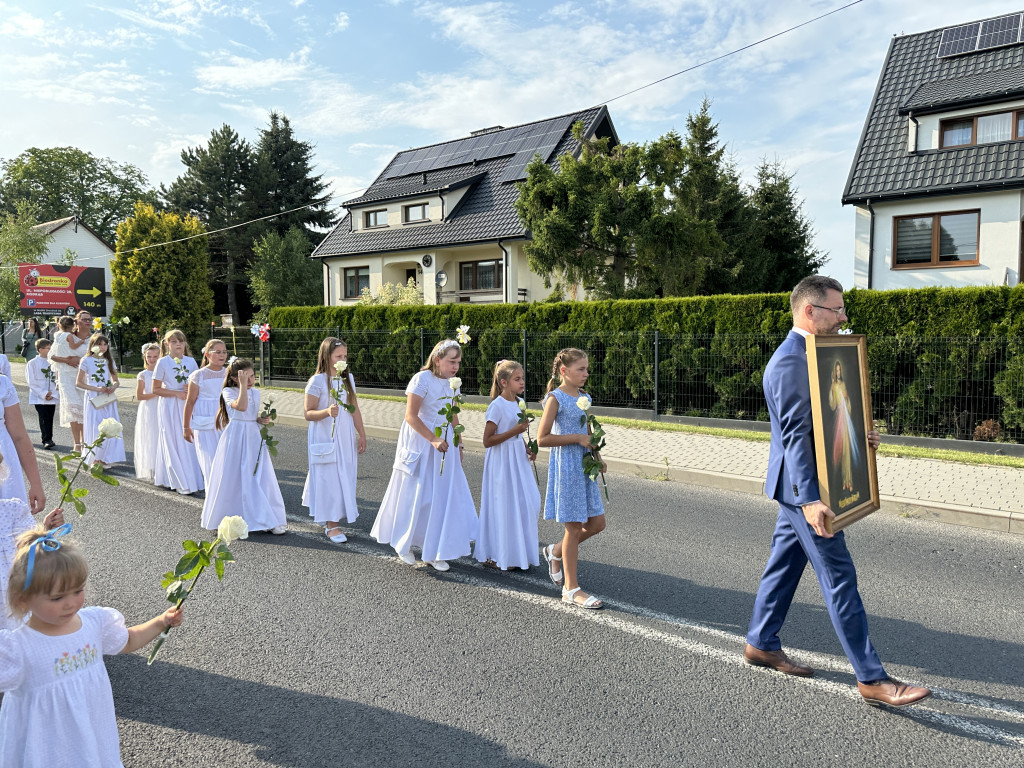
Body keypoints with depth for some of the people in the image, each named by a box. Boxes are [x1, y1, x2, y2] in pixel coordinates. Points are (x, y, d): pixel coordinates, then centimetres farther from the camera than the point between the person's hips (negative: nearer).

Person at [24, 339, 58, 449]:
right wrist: (43, 394, -13)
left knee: (50, 419, 7)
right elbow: (31, 382, -5)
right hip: (39, 398, -3)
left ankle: (48, 439, 17)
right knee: (44, 419, -7)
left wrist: (54, 393, -5)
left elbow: (56, 379, 9)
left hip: (52, 397, 3)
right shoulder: (32, 363, -2)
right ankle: (46, 440, -4)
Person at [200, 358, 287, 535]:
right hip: (235, 439, -5)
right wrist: (243, 385, -24)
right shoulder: (228, 392, -7)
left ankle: (270, 520, 7)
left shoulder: (255, 393, 11)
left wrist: (261, 419, 3)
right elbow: (241, 406, -25)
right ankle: (228, 520, 17)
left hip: (253, 438, 5)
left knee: (260, 478, 2)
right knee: (233, 479, 1)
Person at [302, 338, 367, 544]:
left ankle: (323, 516, 26)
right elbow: (308, 413, -12)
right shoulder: (317, 381, -11)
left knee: (344, 478, 9)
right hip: (325, 439, -6)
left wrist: (362, 435, 11)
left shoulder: (349, 378, 7)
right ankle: (331, 525, 7)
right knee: (329, 478, -3)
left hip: (346, 438, 6)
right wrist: (327, 412, -29)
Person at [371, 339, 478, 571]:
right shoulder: (422, 379, -15)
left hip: (445, 442, 6)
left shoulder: (453, 383, 7)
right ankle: (404, 545, 27)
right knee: (415, 496, 4)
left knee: (445, 495, 4)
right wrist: (433, 440, -24)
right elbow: (411, 416, -19)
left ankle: (434, 552, 16)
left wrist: (458, 445, 15)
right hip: (420, 443, -6)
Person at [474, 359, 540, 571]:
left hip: (518, 458, 8)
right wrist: (515, 431, -23)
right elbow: (487, 441, -19)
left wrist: (527, 449, 6)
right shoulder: (497, 406, -17)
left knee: (529, 501, 7)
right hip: (501, 461, -8)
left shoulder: (519, 403, 8)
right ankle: (500, 555, 14)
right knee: (504, 505, 0)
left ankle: (521, 549, 24)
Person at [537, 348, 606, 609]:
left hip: (584, 465, 8)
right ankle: (571, 588, 12)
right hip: (565, 466, -7)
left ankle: (555, 552, 32)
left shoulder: (584, 397, 11)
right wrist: (576, 438, -18)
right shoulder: (555, 398, -11)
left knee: (597, 523, 9)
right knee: (574, 527, -1)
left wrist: (597, 457, 8)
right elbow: (542, 439, -16)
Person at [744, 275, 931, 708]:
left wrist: (861, 436, 5)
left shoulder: (808, 355, 13)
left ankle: (762, 645, 31)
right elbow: (795, 434, -25)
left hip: (804, 487, 10)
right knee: (839, 578, -3)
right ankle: (871, 679, 7)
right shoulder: (790, 362, -20)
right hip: (802, 489, -10)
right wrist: (810, 500, -28)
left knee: (785, 564, 17)